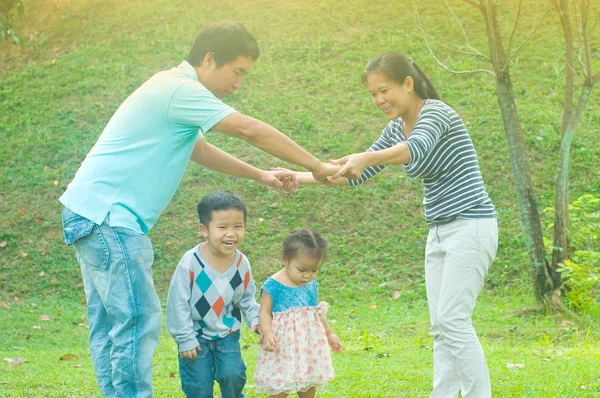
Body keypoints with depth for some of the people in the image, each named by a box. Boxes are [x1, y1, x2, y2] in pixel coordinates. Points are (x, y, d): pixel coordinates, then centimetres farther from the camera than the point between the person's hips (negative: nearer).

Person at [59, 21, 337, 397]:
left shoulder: (172, 89, 18)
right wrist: (317, 167, -12)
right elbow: (251, 131, -18)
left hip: (94, 214, 11)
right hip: (107, 215, -11)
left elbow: (198, 150, 31)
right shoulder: (180, 89, -15)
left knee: (110, 323, 11)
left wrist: (260, 175, 24)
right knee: (138, 320, -11)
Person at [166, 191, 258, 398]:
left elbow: (247, 298, 10)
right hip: (196, 334, -3)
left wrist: (255, 319, -7)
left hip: (227, 333, 3)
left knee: (233, 375, -9)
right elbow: (178, 303, -15)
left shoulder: (241, 263, -9)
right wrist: (185, 339, -12)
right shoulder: (191, 262, -23)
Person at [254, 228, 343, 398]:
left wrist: (329, 334, 23)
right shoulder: (273, 285, -15)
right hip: (282, 349, -6)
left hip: (309, 347, 6)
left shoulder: (311, 284, 5)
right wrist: (267, 333, -29)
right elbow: (265, 312, -13)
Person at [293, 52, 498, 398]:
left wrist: (367, 157, -53)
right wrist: (299, 177, 5)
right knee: (440, 326, 5)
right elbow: (356, 175, 15)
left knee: (453, 320, -14)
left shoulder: (436, 113, -15)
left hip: (471, 227, -9)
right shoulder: (397, 129, 10)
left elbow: (417, 149, -37)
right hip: (441, 232, 9)